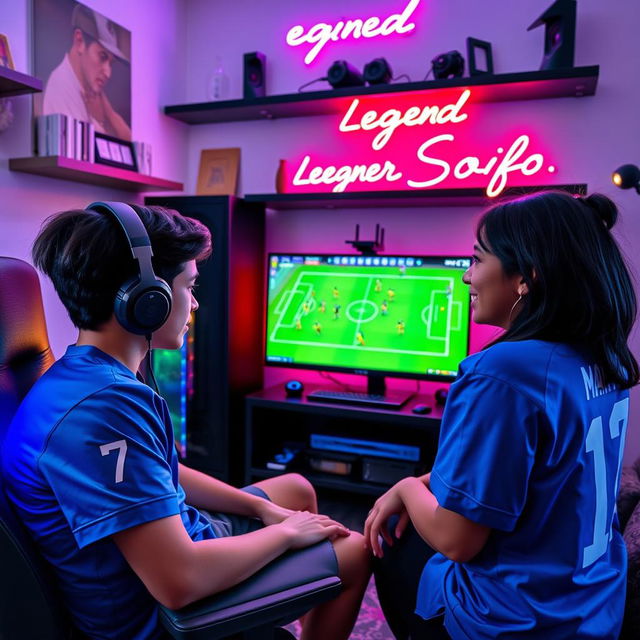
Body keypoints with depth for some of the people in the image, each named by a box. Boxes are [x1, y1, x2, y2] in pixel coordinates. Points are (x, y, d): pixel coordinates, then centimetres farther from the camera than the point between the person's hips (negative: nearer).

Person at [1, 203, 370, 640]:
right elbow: (179, 582, -35)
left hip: (173, 537, 9)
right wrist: (286, 532, -17)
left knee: (298, 488, 23)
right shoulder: (104, 406, -33)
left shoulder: (86, 375, 0)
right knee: (355, 552, 4)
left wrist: (265, 510, 5)